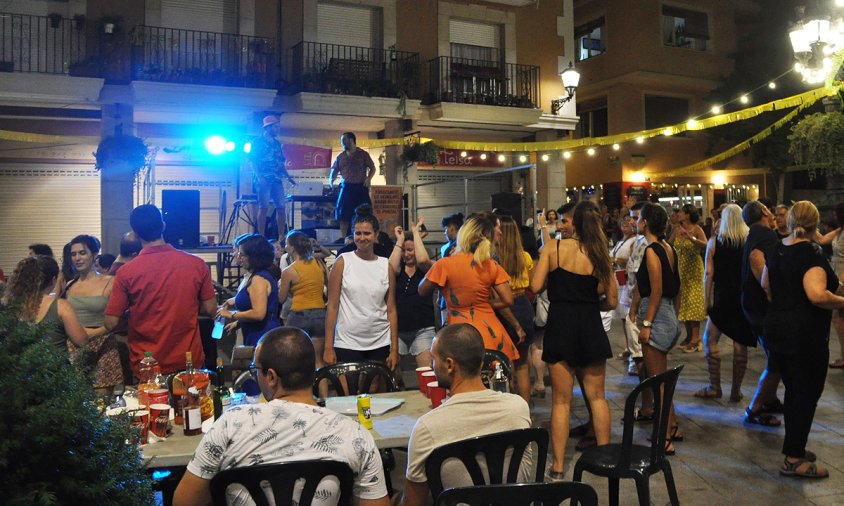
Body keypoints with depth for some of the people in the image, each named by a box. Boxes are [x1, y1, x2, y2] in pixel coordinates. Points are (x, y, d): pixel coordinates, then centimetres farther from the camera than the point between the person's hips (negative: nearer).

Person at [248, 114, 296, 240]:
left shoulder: (277, 143, 19)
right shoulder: (258, 142, 0)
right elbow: (253, 161, -7)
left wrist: (288, 177, 13)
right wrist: (259, 177, -19)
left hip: (277, 179, 6)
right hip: (264, 180, -6)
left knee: (281, 207, 0)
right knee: (263, 207, -8)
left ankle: (281, 237, 4)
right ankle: (261, 237, -6)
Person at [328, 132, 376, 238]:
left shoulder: (363, 154, 4)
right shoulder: (340, 157, 14)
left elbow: (372, 168, 4)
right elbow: (334, 170, 13)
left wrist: (368, 178, -14)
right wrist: (331, 179, -8)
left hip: (361, 187, -3)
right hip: (346, 188, 3)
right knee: (343, 214, 1)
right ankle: (343, 238, 7)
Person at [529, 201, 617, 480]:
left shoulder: (553, 247, -6)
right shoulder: (599, 254, -1)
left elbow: (535, 286, -9)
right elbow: (612, 301, 1)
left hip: (559, 324, -1)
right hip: (591, 325, 1)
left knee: (561, 401, 6)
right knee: (596, 397, 16)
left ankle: (557, 467, 10)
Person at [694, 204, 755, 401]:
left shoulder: (714, 241, -3)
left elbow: (709, 274, -5)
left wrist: (707, 300, 1)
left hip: (722, 296, -1)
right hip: (745, 297, 1)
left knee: (709, 340, 10)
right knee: (740, 343, 6)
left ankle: (714, 387, 9)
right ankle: (736, 390, 11)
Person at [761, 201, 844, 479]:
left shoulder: (777, 250, 7)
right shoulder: (811, 254, -18)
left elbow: (766, 284, 20)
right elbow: (817, 294, -31)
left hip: (777, 328, 8)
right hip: (806, 333, -8)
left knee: (793, 390, 19)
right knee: (807, 393, 1)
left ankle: (794, 447, 29)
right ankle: (793, 459, 6)